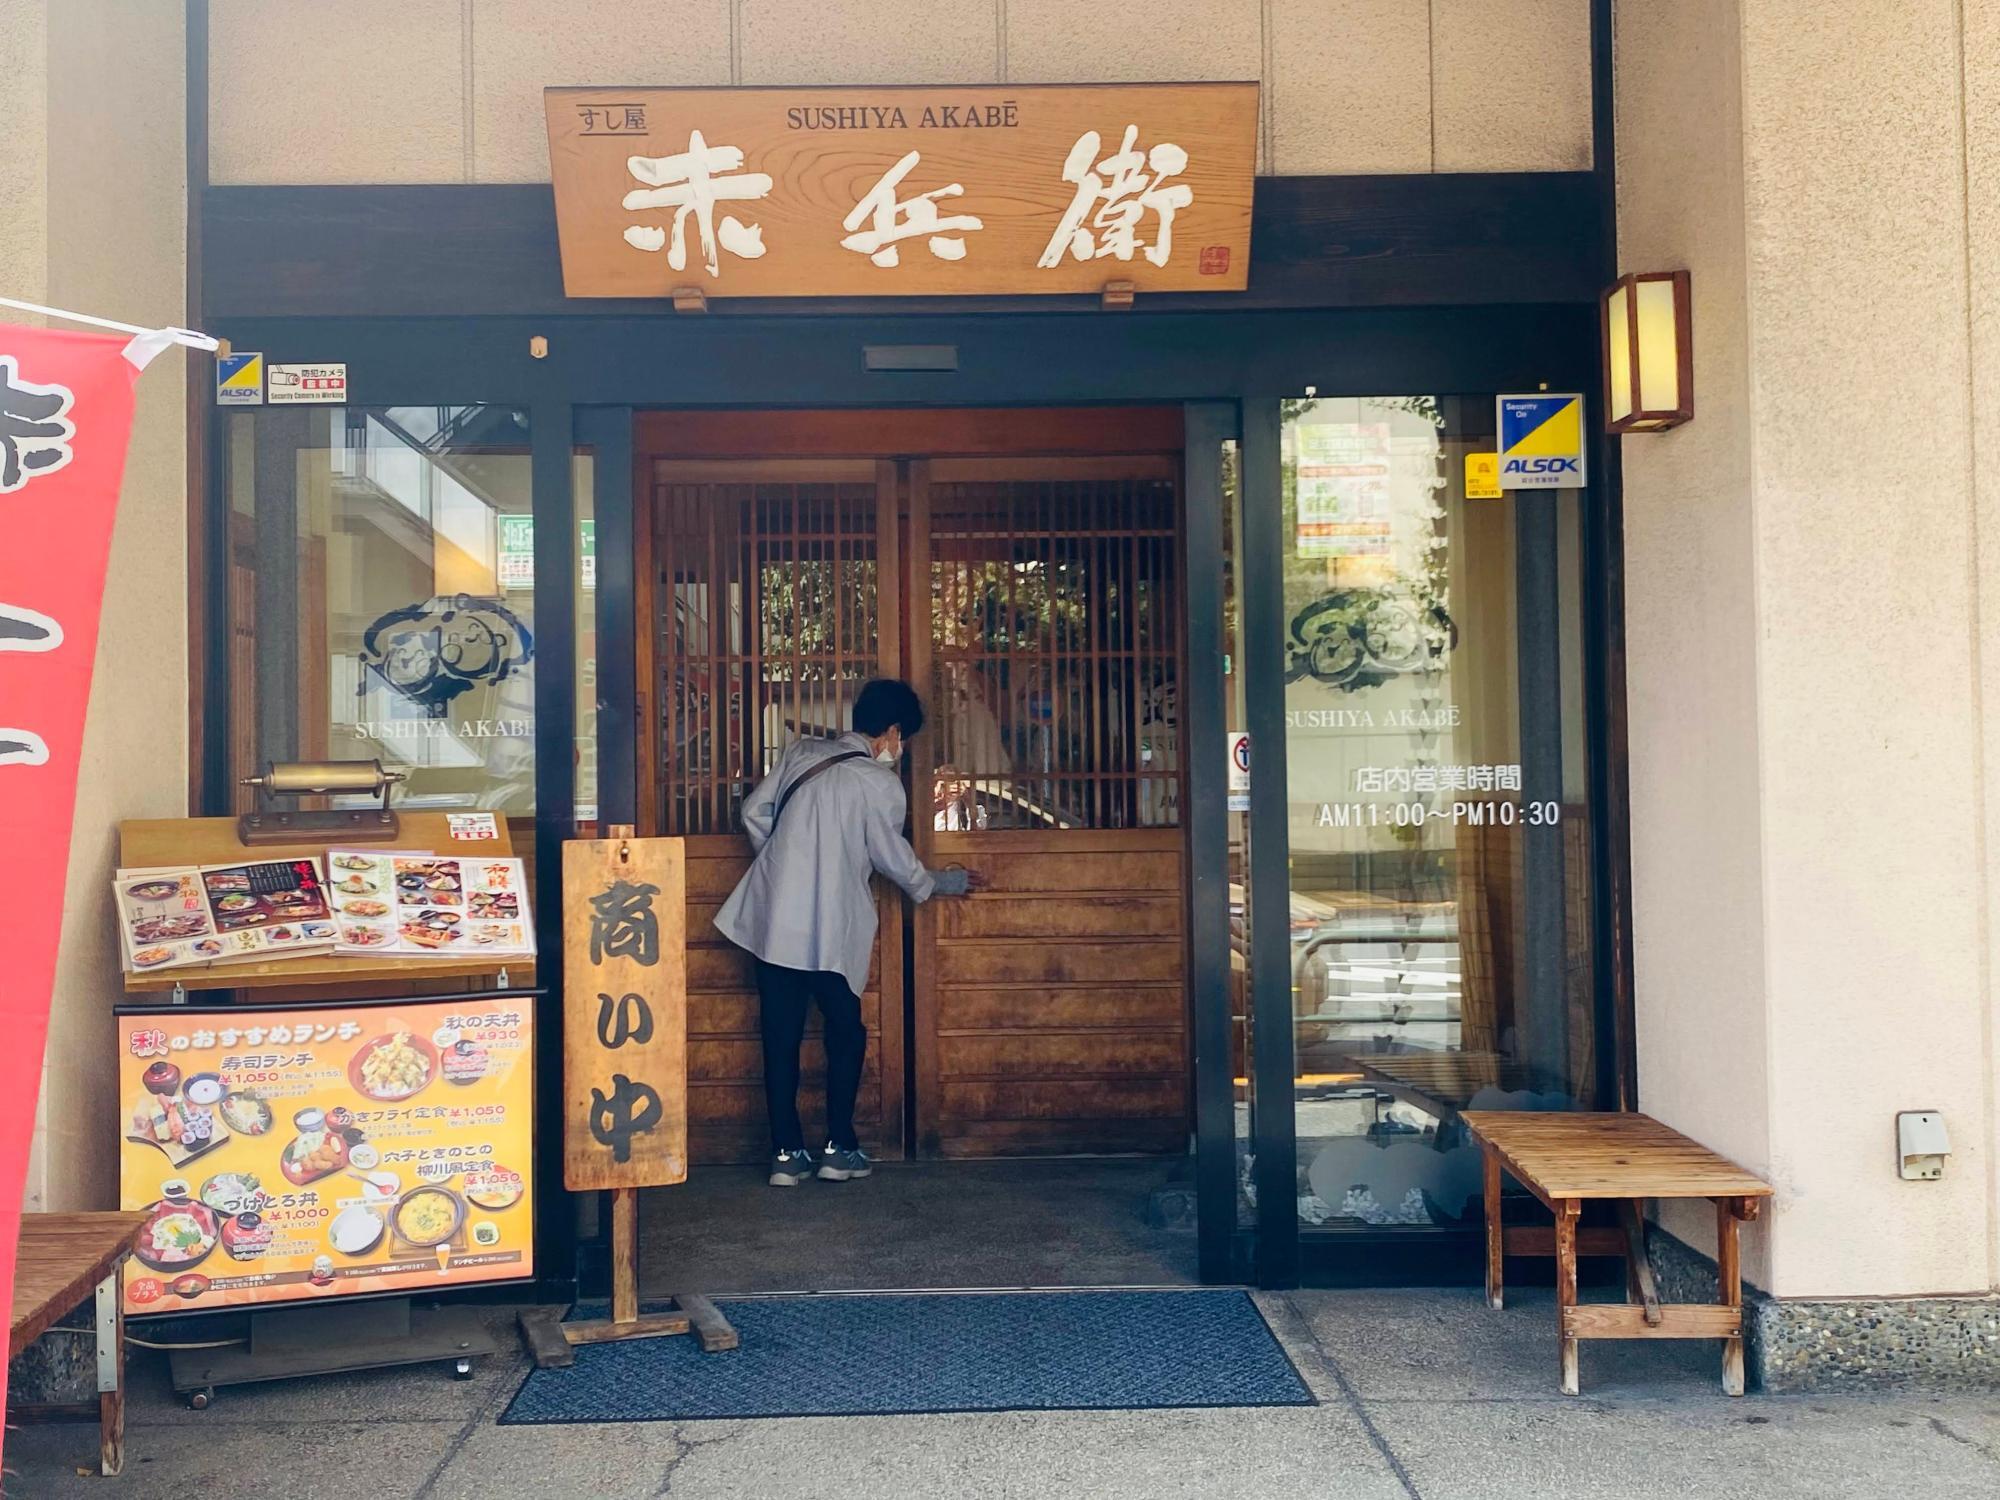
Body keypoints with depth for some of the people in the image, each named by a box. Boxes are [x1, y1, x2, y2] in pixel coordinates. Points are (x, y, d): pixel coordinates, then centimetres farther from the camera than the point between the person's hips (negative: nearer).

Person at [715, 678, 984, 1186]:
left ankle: (786, 1153, 11)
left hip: (772, 921, 5)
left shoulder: (803, 754, 9)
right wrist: (946, 882, 20)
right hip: (829, 930, -5)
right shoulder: (880, 783, -5)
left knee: (781, 1039, 8)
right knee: (846, 1033, 13)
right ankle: (839, 1148, 14)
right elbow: (895, 861, 2)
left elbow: (754, 811, 10)